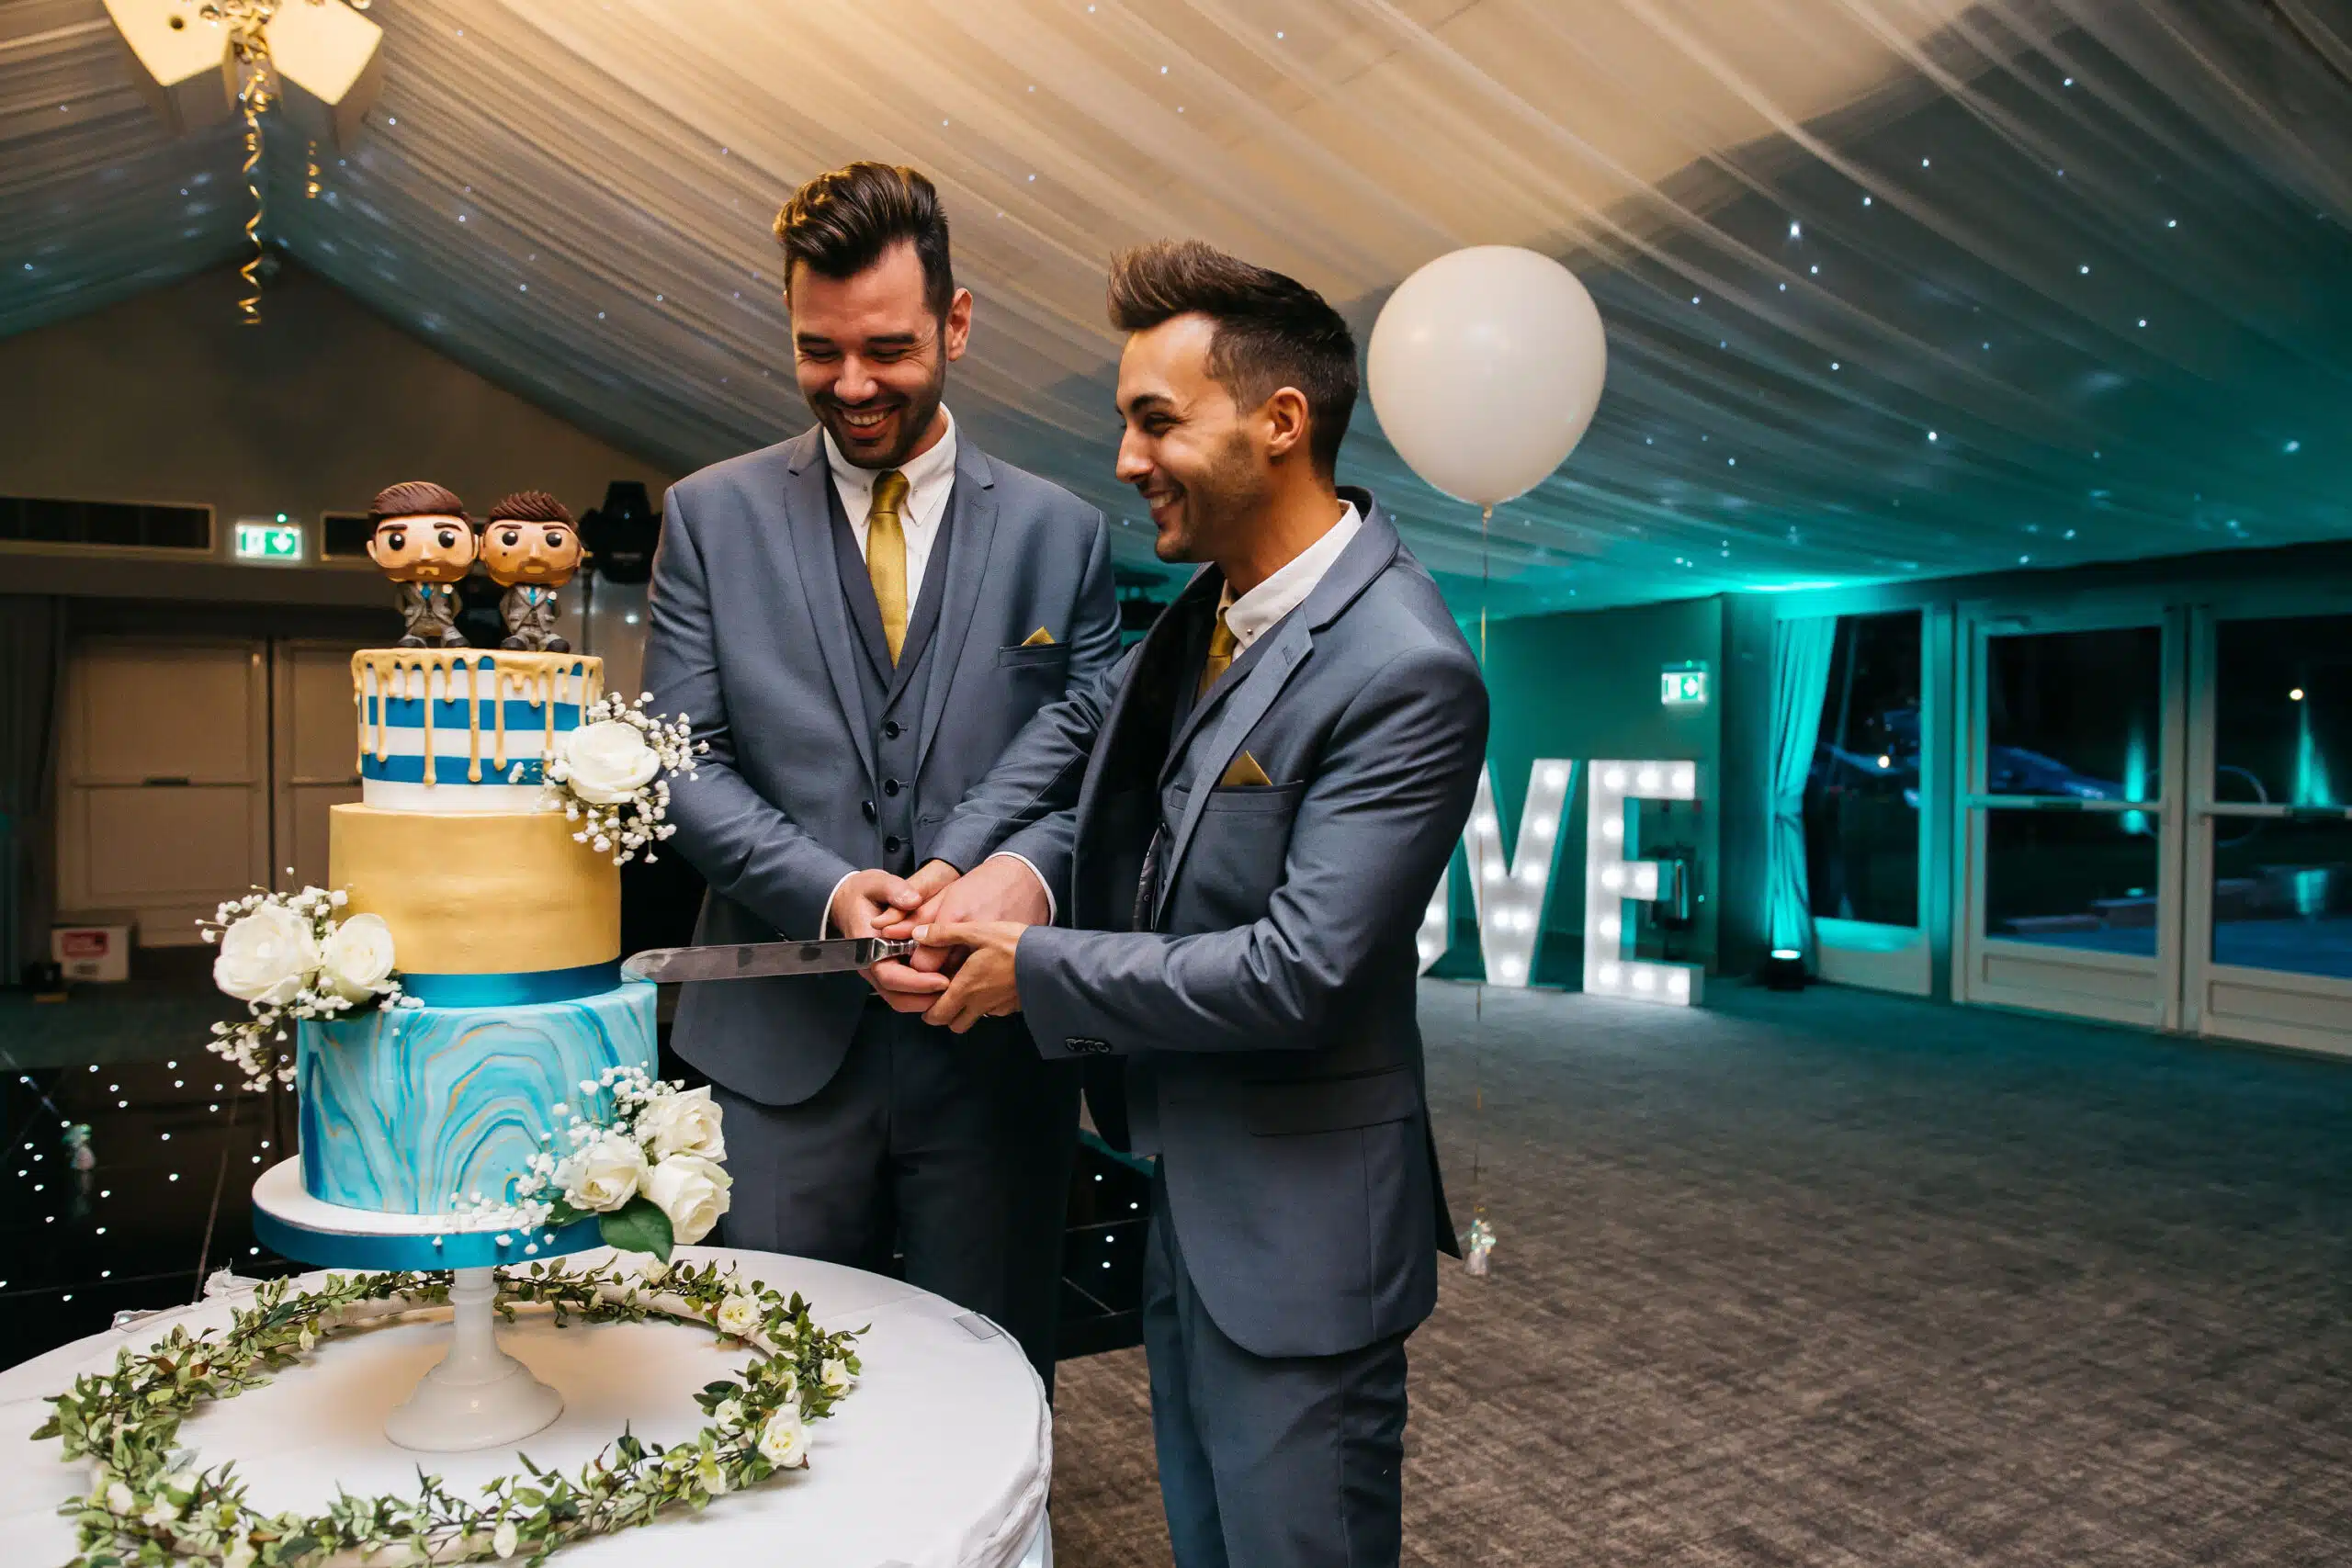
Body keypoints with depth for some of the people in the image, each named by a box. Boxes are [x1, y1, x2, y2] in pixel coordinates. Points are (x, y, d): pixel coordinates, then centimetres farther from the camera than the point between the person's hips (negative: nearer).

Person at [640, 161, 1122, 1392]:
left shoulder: (1057, 533, 4)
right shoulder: (711, 517, 5)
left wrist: (1030, 875, -20)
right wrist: (826, 890, -17)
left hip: (996, 1044, 0)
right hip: (781, 1043, 0)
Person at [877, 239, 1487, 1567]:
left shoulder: (1406, 673, -25)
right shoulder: (1214, 604, 2)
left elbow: (1299, 972, -27)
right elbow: (1086, 724, 16)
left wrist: (1037, 969, -16)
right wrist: (973, 870, -2)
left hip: (1297, 1233, -8)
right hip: (1188, 1188, 9)